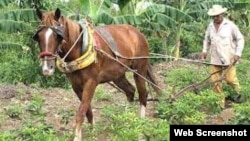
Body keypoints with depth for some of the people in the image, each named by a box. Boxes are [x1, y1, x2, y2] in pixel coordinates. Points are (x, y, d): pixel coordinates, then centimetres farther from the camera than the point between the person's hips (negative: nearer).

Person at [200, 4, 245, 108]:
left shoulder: (230, 25, -7)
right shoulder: (210, 26, 6)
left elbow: (240, 39, -1)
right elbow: (207, 40, 22)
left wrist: (238, 53, -9)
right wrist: (205, 50, 8)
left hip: (229, 58, -4)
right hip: (215, 59, 4)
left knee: (230, 78, -4)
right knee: (215, 80, 2)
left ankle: (237, 93, 25)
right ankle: (220, 101, 14)